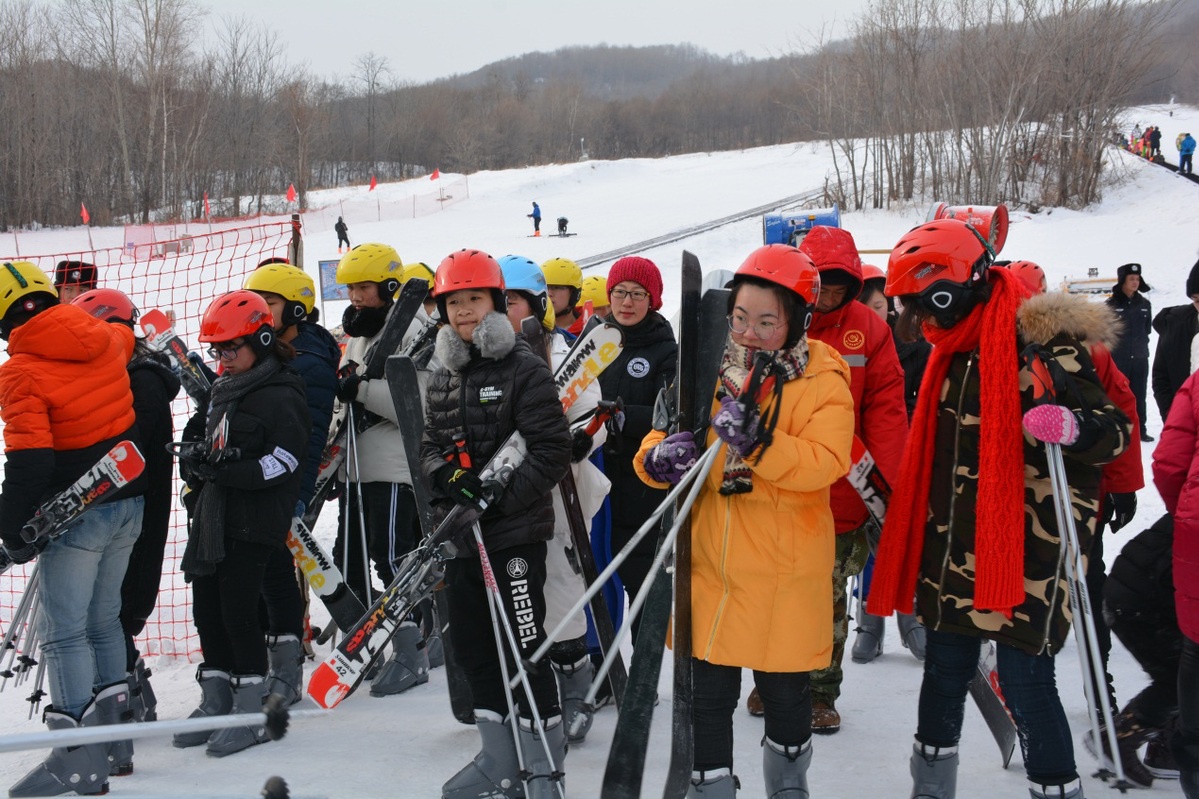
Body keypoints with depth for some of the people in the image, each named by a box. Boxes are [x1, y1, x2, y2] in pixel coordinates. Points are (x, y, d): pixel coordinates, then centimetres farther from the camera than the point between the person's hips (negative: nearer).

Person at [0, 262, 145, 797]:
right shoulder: (106, 340, 2)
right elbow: (129, 336, 29)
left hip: (77, 514, -7)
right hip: (129, 503, 7)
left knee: (64, 633, -2)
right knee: (103, 621, 18)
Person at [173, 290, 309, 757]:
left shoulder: (281, 397, -11)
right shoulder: (222, 390, 16)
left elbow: (278, 466, -18)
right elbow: (199, 436, 26)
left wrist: (223, 469, -23)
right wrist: (195, 462, 6)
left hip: (253, 524, -8)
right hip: (211, 517, 8)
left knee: (238, 610, -7)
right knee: (207, 610, 10)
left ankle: (253, 712, 3)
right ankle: (216, 702, 22)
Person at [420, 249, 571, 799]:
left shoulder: (525, 368, -8)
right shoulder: (443, 376, 12)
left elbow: (551, 451, -13)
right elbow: (431, 444, 16)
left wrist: (500, 497, -19)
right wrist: (444, 473, -6)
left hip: (515, 532, -7)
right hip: (460, 533, 7)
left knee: (524, 647, -5)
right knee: (473, 645, 12)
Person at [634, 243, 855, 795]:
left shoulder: (824, 381, -6)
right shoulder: (711, 368, 5)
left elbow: (825, 462, -20)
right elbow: (660, 440, 6)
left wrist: (759, 442, -34)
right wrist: (660, 457, -17)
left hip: (785, 569, -3)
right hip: (711, 562, 3)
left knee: (784, 689, 11)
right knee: (707, 692, 8)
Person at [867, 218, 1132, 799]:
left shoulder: (1044, 344, -13)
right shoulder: (954, 354, 12)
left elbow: (1113, 428, -16)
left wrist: (1073, 428, -36)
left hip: (1025, 551, -8)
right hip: (954, 552, 8)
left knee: (1024, 681, -5)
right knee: (944, 669, 16)